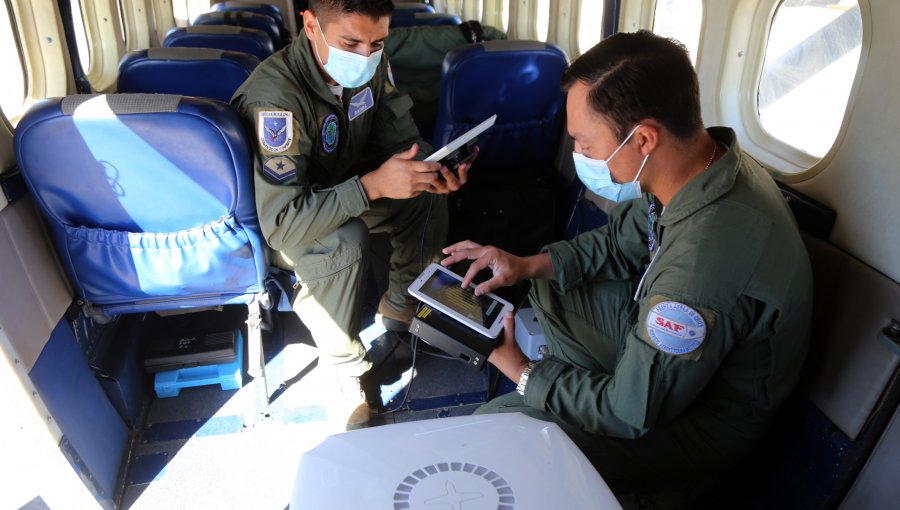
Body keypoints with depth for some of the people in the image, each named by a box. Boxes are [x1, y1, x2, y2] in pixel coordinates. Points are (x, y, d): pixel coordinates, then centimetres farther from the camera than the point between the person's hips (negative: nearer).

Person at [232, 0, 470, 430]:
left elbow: (399, 136, -2)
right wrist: (373, 184, -46)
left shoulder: (371, 64, -13)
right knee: (343, 241, -35)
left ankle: (400, 309, 11)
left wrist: (431, 168, -25)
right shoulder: (276, 96, -35)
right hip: (271, 222, -7)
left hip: (340, 192, 7)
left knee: (427, 195, -9)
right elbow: (282, 223, -40)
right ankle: (346, 369, -13)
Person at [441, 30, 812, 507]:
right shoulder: (711, 156, -15)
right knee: (547, 291, 9)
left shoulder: (701, 267, -41)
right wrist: (529, 265, -8)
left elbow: (631, 414, -27)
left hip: (710, 414, -8)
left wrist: (524, 373, -13)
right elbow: (623, 237, 4)